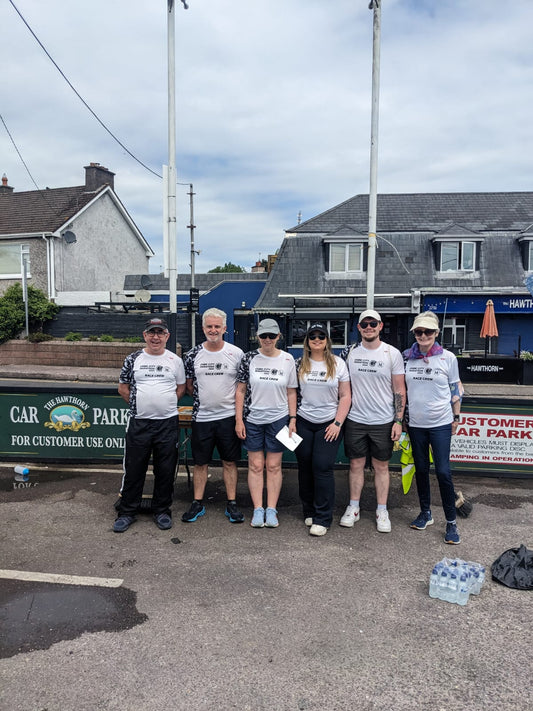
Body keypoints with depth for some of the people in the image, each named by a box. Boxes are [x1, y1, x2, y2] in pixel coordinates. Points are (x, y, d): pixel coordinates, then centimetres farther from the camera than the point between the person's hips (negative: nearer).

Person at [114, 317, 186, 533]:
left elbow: (181, 387, 12)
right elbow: (123, 387, 11)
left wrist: (166, 404, 2)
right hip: (138, 422, 0)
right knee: (133, 469, 7)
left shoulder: (175, 360, 4)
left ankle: (162, 511, 24)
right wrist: (139, 404, 4)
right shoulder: (133, 359, 4)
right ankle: (126, 512, 21)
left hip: (167, 423, 0)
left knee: (166, 470, 8)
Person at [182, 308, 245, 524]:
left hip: (228, 416, -1)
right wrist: (202, 400, 4)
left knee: (230, 462, 7)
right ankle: (197, 504, 23)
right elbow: (188, 385, 11)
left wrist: (238, 413, -2)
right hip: (201, 417, 1)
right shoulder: (193, 354, 0)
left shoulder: (236, 354, -3)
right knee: (200, 463, 10)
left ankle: (231, 505, 18)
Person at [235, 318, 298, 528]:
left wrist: (293, 419, -1)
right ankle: (258, 509, 15)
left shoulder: (287, 359, 0)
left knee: (274, 466, 6)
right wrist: (238, 419, -3)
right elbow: (240, 390, 1)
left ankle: (271, 510, 16)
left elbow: (291, 392, 5)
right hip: (252, 419, 0)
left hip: (278, 419, 0)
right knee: (255, 465, 6)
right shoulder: (249, 358, -2)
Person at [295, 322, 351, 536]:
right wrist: (292, 420, 1)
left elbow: (345, 396, 0)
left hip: (329, 424, -2)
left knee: (323, 468, -8)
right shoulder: (299, 364, 6)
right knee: (305, 468, 7)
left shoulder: (338, 364, 1)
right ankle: (309, 512, 23)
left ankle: (322, 519, 1)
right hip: (304, 423, 2)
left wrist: (338, 423, -7)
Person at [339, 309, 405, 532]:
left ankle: (382, 512, 20)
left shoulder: (392, 353, -3)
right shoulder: (350, 352, 3)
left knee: (381, 466, 8)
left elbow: (399, 390, -2)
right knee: (356, 464, 9)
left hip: (383, 421, -2)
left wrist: (398, 421, -7)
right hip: (355, 420, 2)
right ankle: (353, 508, 22)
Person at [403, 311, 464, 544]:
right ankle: (425, 512, 31)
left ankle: (451, 522, 9)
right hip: (415, 423, 3)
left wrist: (456, 417, 4)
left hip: (441, 423, -3)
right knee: (421, 469, 13)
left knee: (443, 471, -5)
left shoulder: (448, 358, -5)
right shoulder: (407, 357, 0)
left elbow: (456, 389, 4)